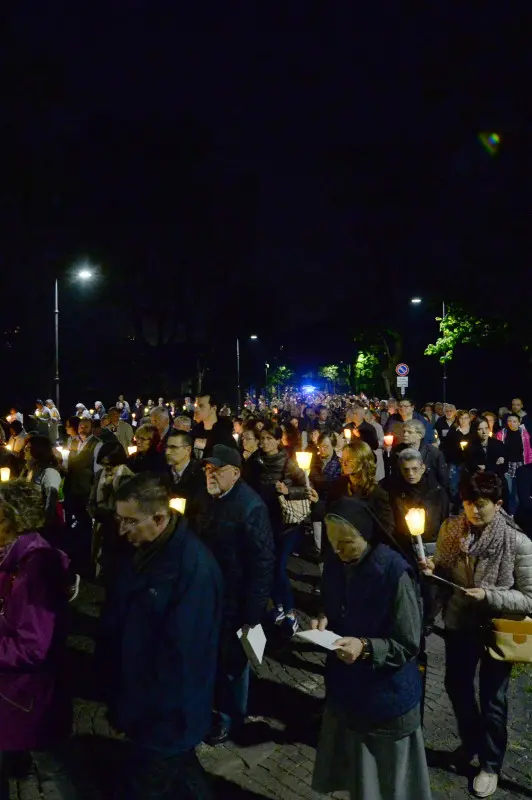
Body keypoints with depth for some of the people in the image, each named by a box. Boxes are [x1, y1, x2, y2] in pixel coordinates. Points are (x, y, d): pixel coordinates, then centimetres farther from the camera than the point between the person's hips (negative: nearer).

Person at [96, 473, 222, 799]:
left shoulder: (194, 567, -27)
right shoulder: (139, 549, 0)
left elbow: (183, 653, -25)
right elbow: (117, 617, 7)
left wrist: (157, 716, -18)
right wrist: (117, 694, 6)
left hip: (165, 715, -7)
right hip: (137, 700, 7)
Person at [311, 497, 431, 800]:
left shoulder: (395, 572, -25)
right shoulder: (335, 562, -5)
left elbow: (409, 645, -18)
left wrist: (366, 647, -31)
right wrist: (325, 620, -8)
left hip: (386, 695, -6)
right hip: (344, 687, 6)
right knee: (354, 776, 22)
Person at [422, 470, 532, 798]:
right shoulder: (451, 529, -12)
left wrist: (489, 595, -29)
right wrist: (431, 570, -17)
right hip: (459, 623, 4)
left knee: (492, 700, 15)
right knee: (457, 686, 22)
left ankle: (491, 764, 39)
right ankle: (471, 741, 50)